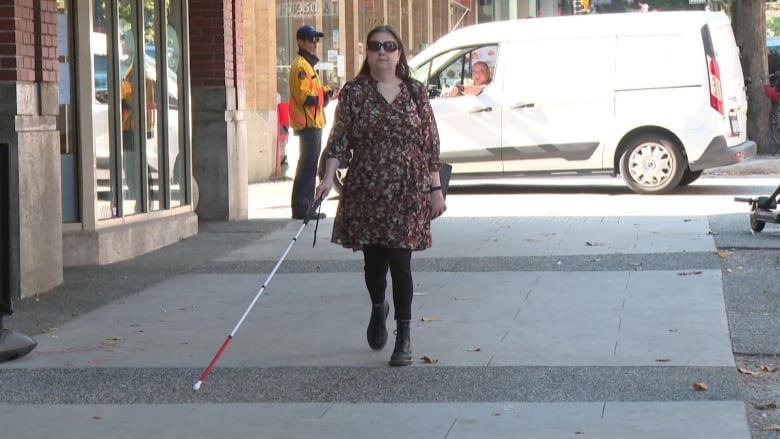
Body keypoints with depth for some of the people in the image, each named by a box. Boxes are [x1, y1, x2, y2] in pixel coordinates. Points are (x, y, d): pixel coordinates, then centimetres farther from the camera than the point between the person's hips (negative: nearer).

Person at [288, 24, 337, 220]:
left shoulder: (308, 64, 20)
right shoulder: (300, 66, -12)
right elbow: (304, 96, -21)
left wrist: (326, 92, 8)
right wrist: (325, 96, -17)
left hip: (313, 123, 11)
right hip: (308, 123, -11)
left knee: (309, 166, 14)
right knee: (308, 165, -10)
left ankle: (305, 207, 19)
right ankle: (301, 208, -9)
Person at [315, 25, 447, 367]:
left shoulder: (415, 92, 4)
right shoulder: (353, 92, 2)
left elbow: (430, 143, 6)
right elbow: (339, 138, -1)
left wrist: (436, 189, 3)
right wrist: (328, 177, -15)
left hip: (407, 193, -1)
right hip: (365, 191, 1)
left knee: (400, 262, -6)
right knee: (373, 260, 8)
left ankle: (404, 337, 2)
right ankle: (378, 308, 41)